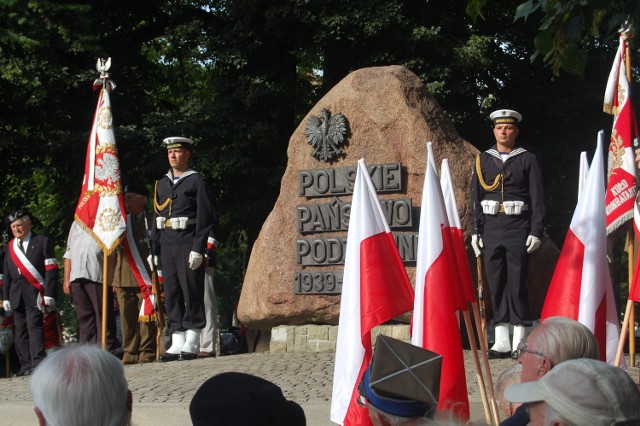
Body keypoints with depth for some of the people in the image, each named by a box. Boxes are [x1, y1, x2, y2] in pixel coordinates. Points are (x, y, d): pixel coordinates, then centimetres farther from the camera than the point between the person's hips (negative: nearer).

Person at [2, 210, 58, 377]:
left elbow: (51, 270, -4)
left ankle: (38, 363, -15)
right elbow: (6, 274, 19)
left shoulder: (42, 242, 2)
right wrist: (5, 298, 10)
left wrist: (49, 294, -13)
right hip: (16, 295, 6)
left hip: (35, 294, -6)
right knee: (20, 330, 4)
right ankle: (26, 365, 6)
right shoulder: (10, 246, 18)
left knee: (34, 327, -13)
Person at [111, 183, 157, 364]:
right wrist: (113, 280, 11)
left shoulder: (151, 221, 2)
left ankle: (147, 353, 0)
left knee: (146, 317, -5)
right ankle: (130, 354, 7)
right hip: (123, 280, 4)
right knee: (127, 318, 3)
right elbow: (115, 251, 18)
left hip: (145, 280, -4)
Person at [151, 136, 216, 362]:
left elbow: (205, 218, -8)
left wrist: (198, 249, -16)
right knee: (172, 295, 5)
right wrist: (153, 249, 12)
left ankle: (192, 343, 0)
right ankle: (177, 342, 8)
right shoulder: (162, 183, 17)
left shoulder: (198, 182, -2)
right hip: (167, 245, 6)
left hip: (189, 246, -6)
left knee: (192, 293, -4)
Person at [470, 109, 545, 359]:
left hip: (518, 229, -3)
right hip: (491, 229, 3)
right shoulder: (483, 160, 11)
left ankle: (520, 342, -1)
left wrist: (536, 232, -7)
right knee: (496, 284, 4)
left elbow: (537, 199, 1)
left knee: (517, 284, -5)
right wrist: (475, 231, 4)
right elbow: (476, 198, 11)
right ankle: (501, 341, 8)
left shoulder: (527, 160, 4)